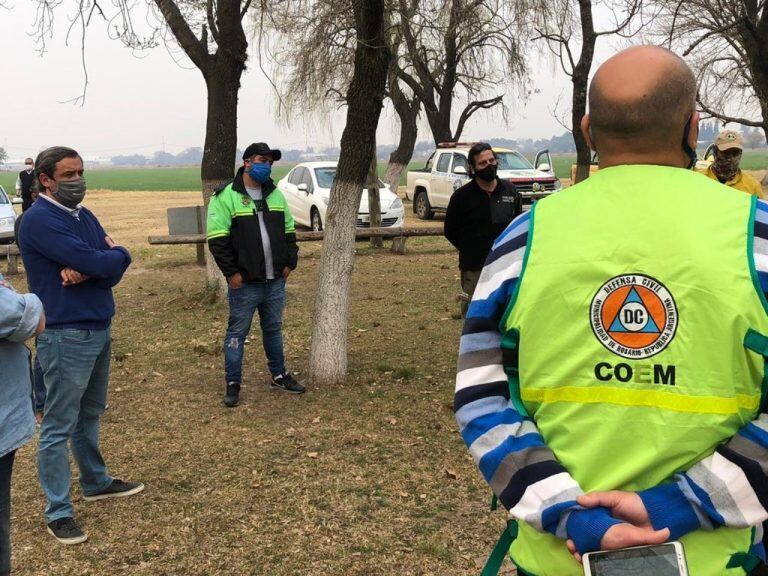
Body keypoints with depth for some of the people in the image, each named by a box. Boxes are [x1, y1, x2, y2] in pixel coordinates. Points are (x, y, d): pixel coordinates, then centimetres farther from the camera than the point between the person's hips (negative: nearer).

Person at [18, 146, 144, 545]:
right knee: (59, 426, 0)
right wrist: (117, 253, -3)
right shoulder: (39, 220, -16)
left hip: (98, 329, 8)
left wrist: (85, 270, -18)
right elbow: (97, 262, -24)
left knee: (89, 415, 22)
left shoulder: (85, 217, 10)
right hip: (65, 336, -8)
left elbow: (113, 272, 1)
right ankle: (58, 512, 9)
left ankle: (96, 482, 38)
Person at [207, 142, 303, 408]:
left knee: (274, 329, 17)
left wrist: (290, 262, 7)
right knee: (237, 332, 3)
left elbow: (289, 230, 17)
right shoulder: (226, 196, -10)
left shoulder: (276, 194, 11)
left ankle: (279, 376, 30)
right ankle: (233, 384, 13)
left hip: (275, 281, 6)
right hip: (244, 283, -6)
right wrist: (231, 272, -16)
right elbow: (217, 239, -14)